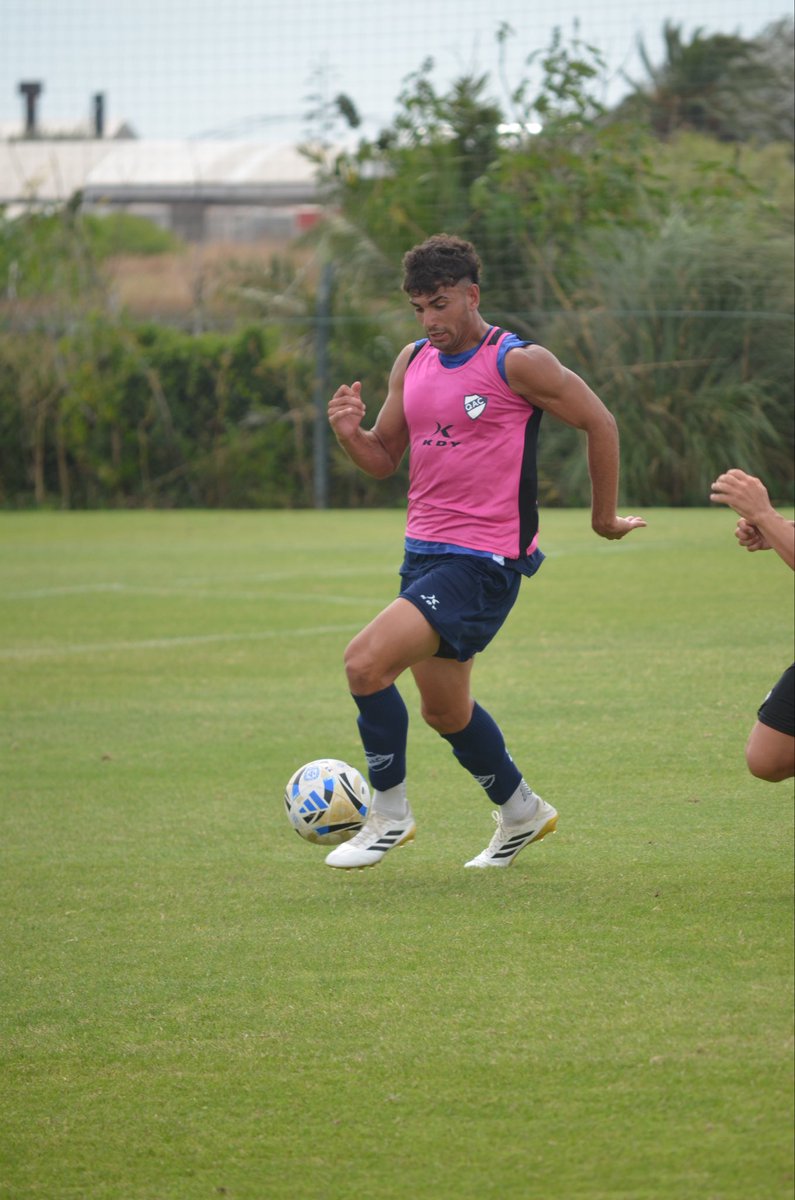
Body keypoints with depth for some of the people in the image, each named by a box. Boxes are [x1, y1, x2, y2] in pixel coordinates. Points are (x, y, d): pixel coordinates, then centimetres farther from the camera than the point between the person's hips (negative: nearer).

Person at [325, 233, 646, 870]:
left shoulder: (517, 363, -12)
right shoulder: (413, 362, 9)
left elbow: (599, 423, -3)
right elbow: (385, 458, 14)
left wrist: (605, 517, 4)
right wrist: (350, 432, -8)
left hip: (484, 560, -8)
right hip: (424, 549, 8)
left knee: (366, 661, -21)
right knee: (445, 710, 17)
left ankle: (389, 813, -5)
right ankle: (522, 812, 40)